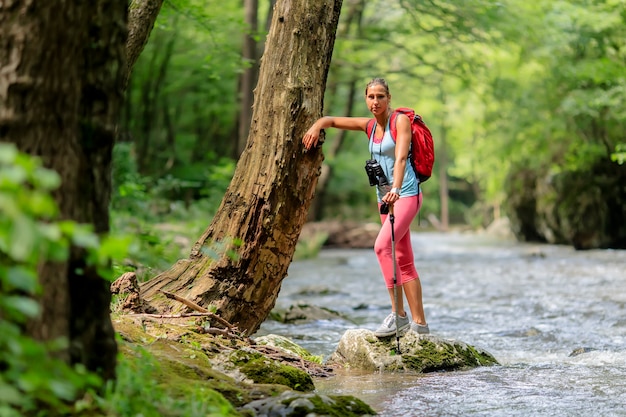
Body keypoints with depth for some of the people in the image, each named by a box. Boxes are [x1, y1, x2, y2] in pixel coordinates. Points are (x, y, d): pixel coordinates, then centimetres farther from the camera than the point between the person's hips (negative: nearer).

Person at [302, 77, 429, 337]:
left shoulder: (401, 121, -8)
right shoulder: (369, 126, 11)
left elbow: (400, 157, -23)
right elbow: (331, 121, 18)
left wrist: (396, 189, -38)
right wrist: (316, 126, -5)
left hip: (406, 194, -8)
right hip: (385, 196, 8)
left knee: (382, 246, -25)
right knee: (404, 262, 7)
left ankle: (398, 314, -23)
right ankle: (419, 323, 10)